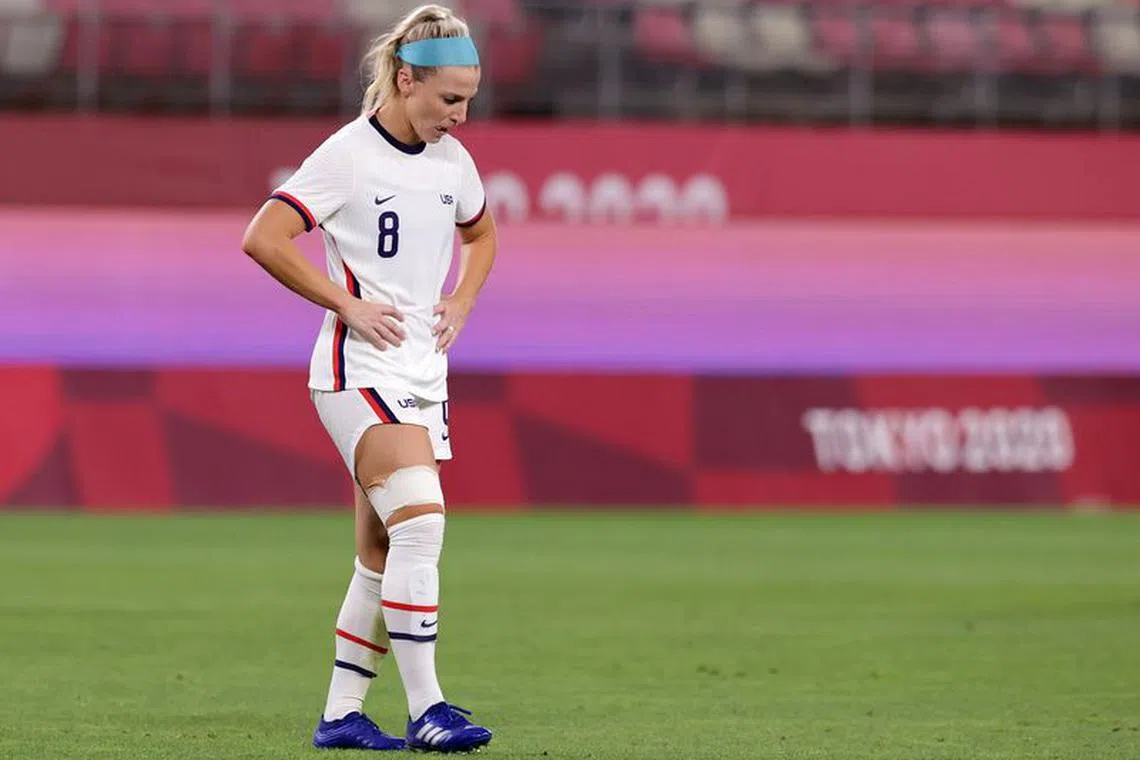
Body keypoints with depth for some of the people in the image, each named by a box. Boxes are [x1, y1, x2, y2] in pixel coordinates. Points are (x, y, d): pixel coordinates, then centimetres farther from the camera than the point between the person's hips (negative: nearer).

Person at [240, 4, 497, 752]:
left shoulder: (452, 160, 8)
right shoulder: (348, 155, -12)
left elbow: (482, 234, 28)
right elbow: (264, 239, -16)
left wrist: (461, 303, 11)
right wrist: (346, 303, -16)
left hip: (423, 373, 7)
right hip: (359, 370, -7)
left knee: (385, 556, 7)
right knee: (420, 521, -21)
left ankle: (342, 713, 15)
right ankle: (426, 709, -20)